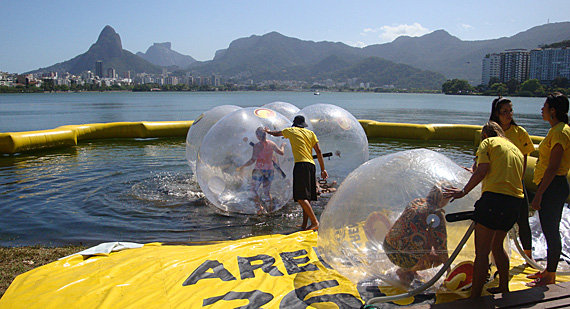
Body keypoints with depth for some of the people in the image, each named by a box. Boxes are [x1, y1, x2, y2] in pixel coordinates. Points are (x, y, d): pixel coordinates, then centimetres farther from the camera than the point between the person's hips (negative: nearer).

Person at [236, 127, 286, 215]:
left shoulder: (257, 146, -13)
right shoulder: (271, 144, 0)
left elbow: (253, 160, -17)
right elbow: (281, 153, 12)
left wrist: (242, 166, -9)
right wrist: (283, 146, 31)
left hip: (259, 170, -5)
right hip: (270, 170, 5)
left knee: (254, 191, 9)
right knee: (267, 191, 19)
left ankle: (260, 207, -7)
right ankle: (271, 205, 3)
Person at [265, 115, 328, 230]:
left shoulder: (290, 131, 12)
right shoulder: (310, 133, 18)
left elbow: (276, 134, 32)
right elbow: (319, 151, 10)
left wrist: (268, 131, 54)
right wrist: (323, 169, 11)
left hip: (301, 165, -5)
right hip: (312, 165, 6)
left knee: (301, 197, -11)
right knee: (307, 197, 10)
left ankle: (315, 222, -20)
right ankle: (304, 224, 12)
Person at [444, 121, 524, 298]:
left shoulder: (488, 142, 5)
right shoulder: (516, 149, 25)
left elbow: (482, 171, -9)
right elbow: (518, 178, 23)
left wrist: (464, 191, -4)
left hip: (495, 196, -8)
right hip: (516, 200, 8)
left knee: (482, 252, -5)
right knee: (497, 245, 24)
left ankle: (475, 297, -4)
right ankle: (504, 288, 34)